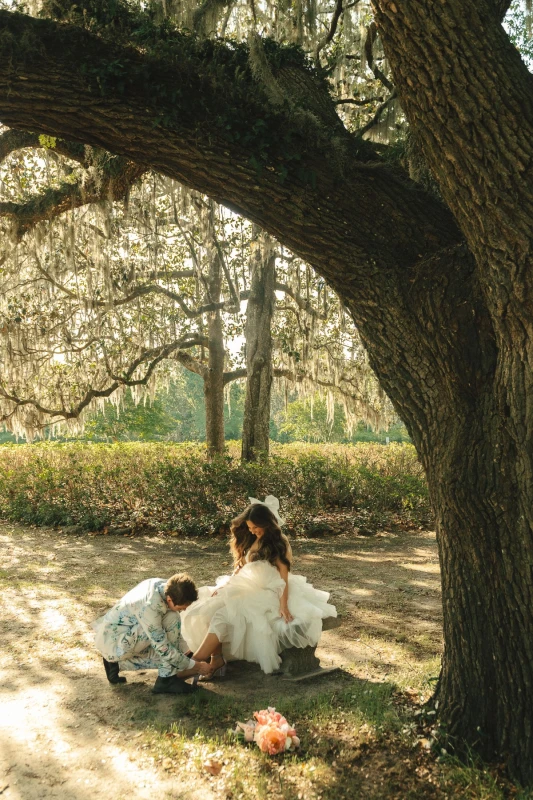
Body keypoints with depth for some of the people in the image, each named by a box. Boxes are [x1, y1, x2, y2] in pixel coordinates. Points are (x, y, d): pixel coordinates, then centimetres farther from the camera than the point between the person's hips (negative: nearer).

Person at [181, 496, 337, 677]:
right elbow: (240, 566, 15)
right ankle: (216, 659, -23)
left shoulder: (279, 543, -6)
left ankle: (195, 662, -26)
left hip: (267, 593, -7)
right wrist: (224, 585, 0)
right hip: (246, 588, 7)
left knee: (224, 614, -27)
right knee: (211, 609, -19)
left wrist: (284, 606, -22)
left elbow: (284, 576, -10)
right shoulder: (250, 540, 13)